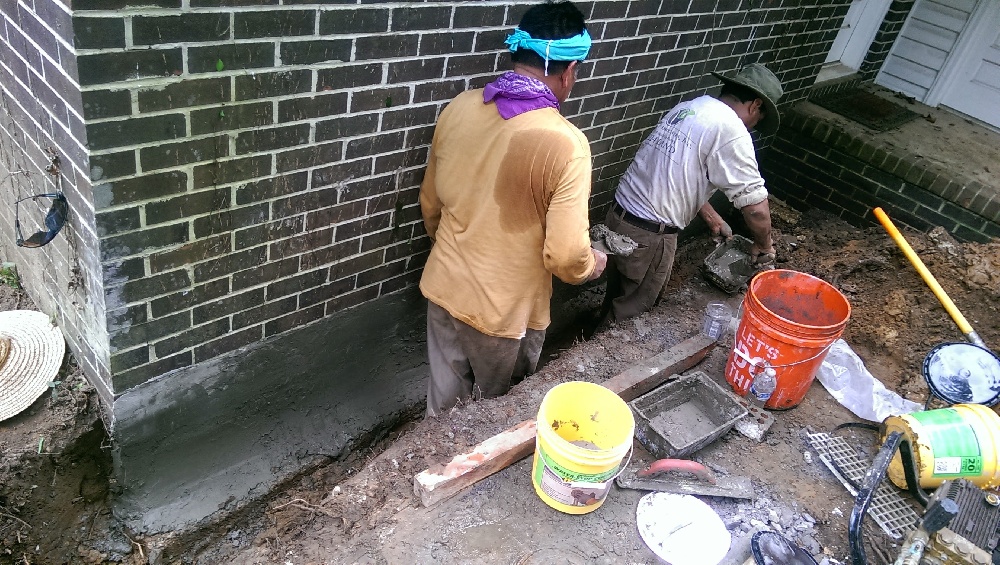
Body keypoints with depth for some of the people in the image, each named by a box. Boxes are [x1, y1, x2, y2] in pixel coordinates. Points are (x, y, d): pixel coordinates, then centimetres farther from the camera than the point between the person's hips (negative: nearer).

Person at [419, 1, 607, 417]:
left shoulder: (459, 108, -6)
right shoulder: (565, 144, -23)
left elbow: (430, 203, 6)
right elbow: (565, 256, -22)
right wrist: (592, 264, 1)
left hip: (444, 288, 5)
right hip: (504, 311, -5)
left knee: (445, 405, 26)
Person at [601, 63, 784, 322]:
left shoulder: (689, 107, 11)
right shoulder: (731, 130, -16)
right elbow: (755, 207, -14)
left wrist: (714, 220, 25)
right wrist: (764, 246, 4)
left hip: (619, 216, 9)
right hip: (648, 236, -9)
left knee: (617, 298, 26)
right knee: (629, 315, 11)